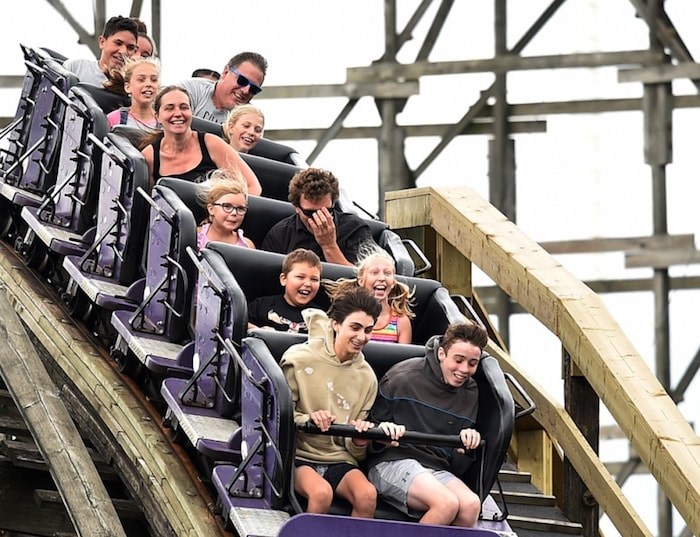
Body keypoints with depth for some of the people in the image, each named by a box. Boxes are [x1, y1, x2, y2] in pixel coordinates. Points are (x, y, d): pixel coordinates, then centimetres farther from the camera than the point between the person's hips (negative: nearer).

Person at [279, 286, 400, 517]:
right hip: (301, 455, -3)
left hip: (340, 460, 3)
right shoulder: (300, 359, -3)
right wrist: (307, 419, -22)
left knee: (367, 495, -28)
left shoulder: (366, 377, 9)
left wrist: (359, 440, -13)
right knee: (321, 492, -35)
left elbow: (354, 449, 11)